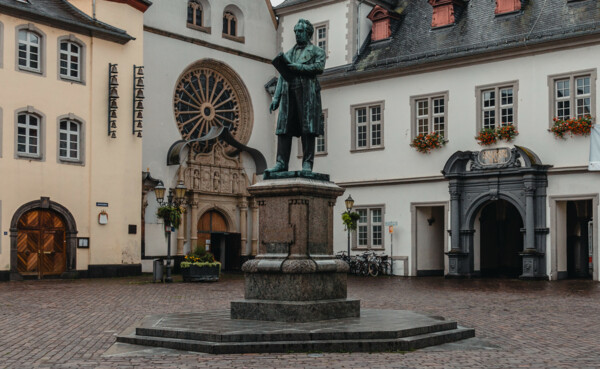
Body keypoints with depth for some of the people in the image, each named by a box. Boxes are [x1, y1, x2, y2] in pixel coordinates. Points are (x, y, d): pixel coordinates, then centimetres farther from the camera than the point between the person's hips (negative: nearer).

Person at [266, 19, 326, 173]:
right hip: (289, 92, 5)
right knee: (284, 128, -4)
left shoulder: (317, 51, 13)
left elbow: (319, 67, -7)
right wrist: (276, 98, 10)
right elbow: (281, 77, 21)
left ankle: (307, 164, -9)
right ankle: (281, 163, -5)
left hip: (306, 92, -5)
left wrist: (297, 67, -13)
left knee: (308, 130, -9)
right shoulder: (288, 54, 27)